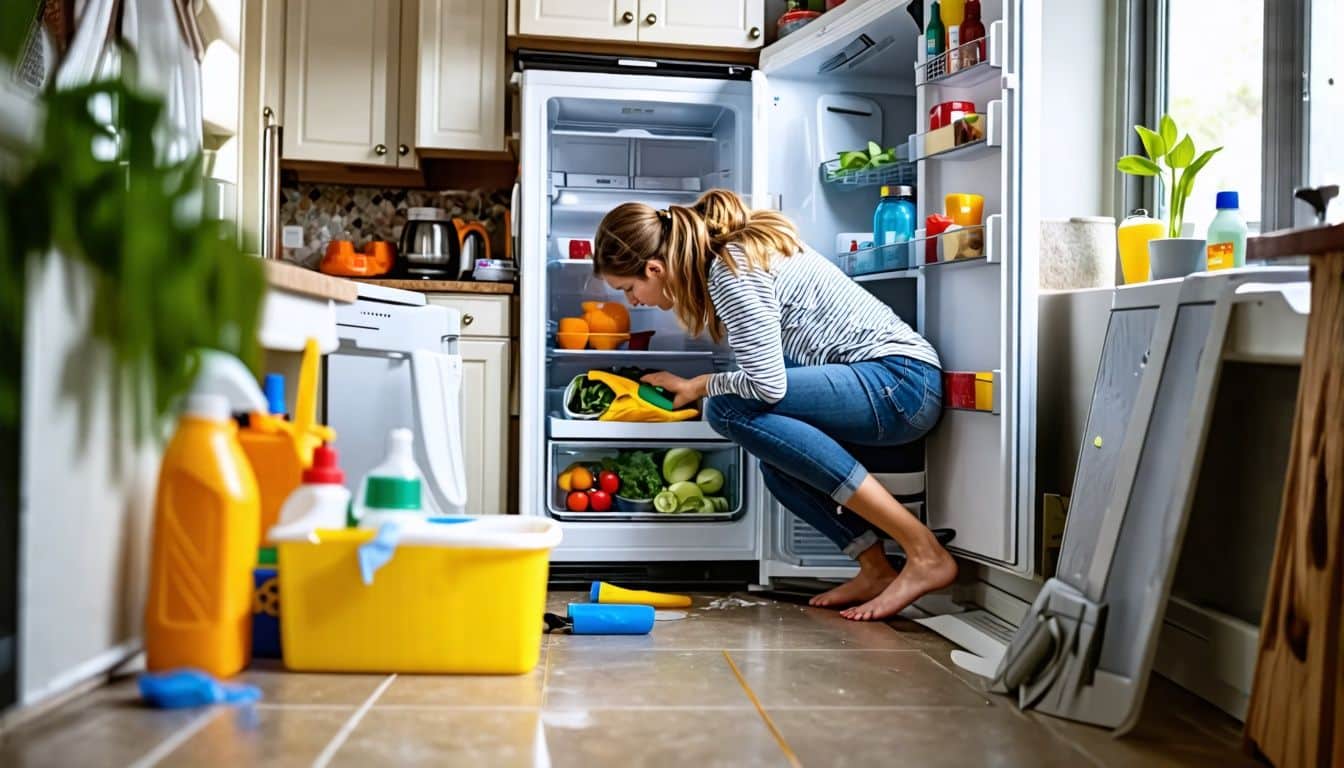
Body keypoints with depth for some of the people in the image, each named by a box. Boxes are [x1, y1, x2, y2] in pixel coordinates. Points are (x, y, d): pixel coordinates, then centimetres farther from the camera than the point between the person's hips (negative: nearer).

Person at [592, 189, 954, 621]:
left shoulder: (733, 273, -17)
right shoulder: (729, 253, 12)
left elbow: (768, 384, -22)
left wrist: (701, 386, -3)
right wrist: (691, 387, 23)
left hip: (902, 379, -10)